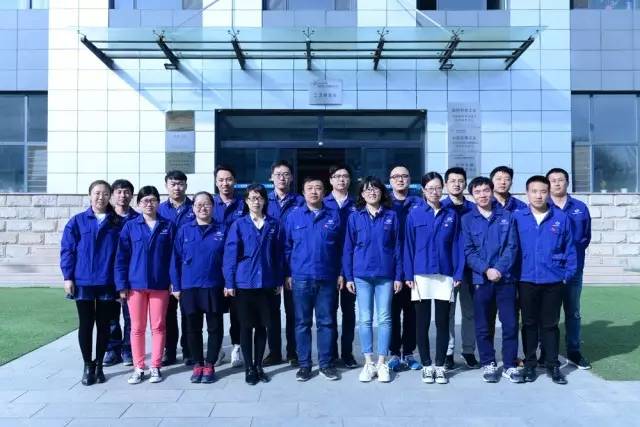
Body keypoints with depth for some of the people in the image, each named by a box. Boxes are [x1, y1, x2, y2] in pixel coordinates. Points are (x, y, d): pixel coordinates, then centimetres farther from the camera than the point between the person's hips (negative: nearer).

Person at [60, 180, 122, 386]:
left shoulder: (118, 223, 4)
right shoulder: (77, 222, 2)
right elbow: (67, 250, 1)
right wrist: (68, 277, -6)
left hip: (108, 283, 1)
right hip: (83, 282, -1)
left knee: (104, 325, 9)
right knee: (85, 325, 7)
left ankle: (99, 365, 23)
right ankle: (88, 366, 20)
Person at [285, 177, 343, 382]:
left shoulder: (334, 216, 6)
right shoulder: (294, 216, 5)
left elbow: (340, 248, 8)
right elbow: (287, 247, 6)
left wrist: (340, 273, 3)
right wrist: (287, 274, 1)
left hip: (327, 278, 0)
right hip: (301, 278, 0)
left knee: (326, 322, 7)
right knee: (302, 323, 6)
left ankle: (326, 363, 18)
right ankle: (304, 364, 17)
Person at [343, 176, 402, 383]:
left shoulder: (391, 216, 3)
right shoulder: (355, 217, 3)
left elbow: (397, 247, 4)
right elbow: (348, 248, 4)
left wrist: (398, 276, 0)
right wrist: (348, 276, 0)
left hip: (385, 275, 0)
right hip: (362, 275, 0)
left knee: (384, 318, 4)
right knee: (365, 319, 5)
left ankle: (382, 363, 13)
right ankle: (368, 363, 14)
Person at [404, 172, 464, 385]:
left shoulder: (451, 215, 5)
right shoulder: (415, 214, 1)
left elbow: (456, 246, 4)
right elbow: (409, 246, 1)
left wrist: (458, 273, -3)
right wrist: (408, 275, -4)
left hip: (445, 275, 1)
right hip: (421, 275, -1)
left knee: (443, 323, 7)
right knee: (422, 323, 6)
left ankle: (440, 365, 18)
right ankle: (426, 365, 18)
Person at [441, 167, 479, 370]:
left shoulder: (473, 209, 7)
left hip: (469, 268, 2)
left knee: (470, 311, 8)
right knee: (447, 311, 3)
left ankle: (469, 351, 20)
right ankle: (447, 352, 13)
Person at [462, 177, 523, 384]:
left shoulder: (506, 216, 6)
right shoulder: (467, 220, 4)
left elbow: (512, 246, 0)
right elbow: (468, 252, -2)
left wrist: (500, 269, -13)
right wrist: (486, 270, -14)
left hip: (506, 279, 0)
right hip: (481, 279, 0)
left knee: (510, 323, 2)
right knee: (483, 326, 6)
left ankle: (510, 365, 15)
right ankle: (488, 364, 20)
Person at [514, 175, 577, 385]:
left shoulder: (561, 218, -1)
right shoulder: (517, 217, -2)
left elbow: (569, 249, 3)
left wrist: (568, 274, -1)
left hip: (553, 281, 0)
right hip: (526, 280, 0)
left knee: (550, 324, 10)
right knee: (529, 323, 12)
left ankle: (553, 365, 22)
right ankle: (530, 364, 24)